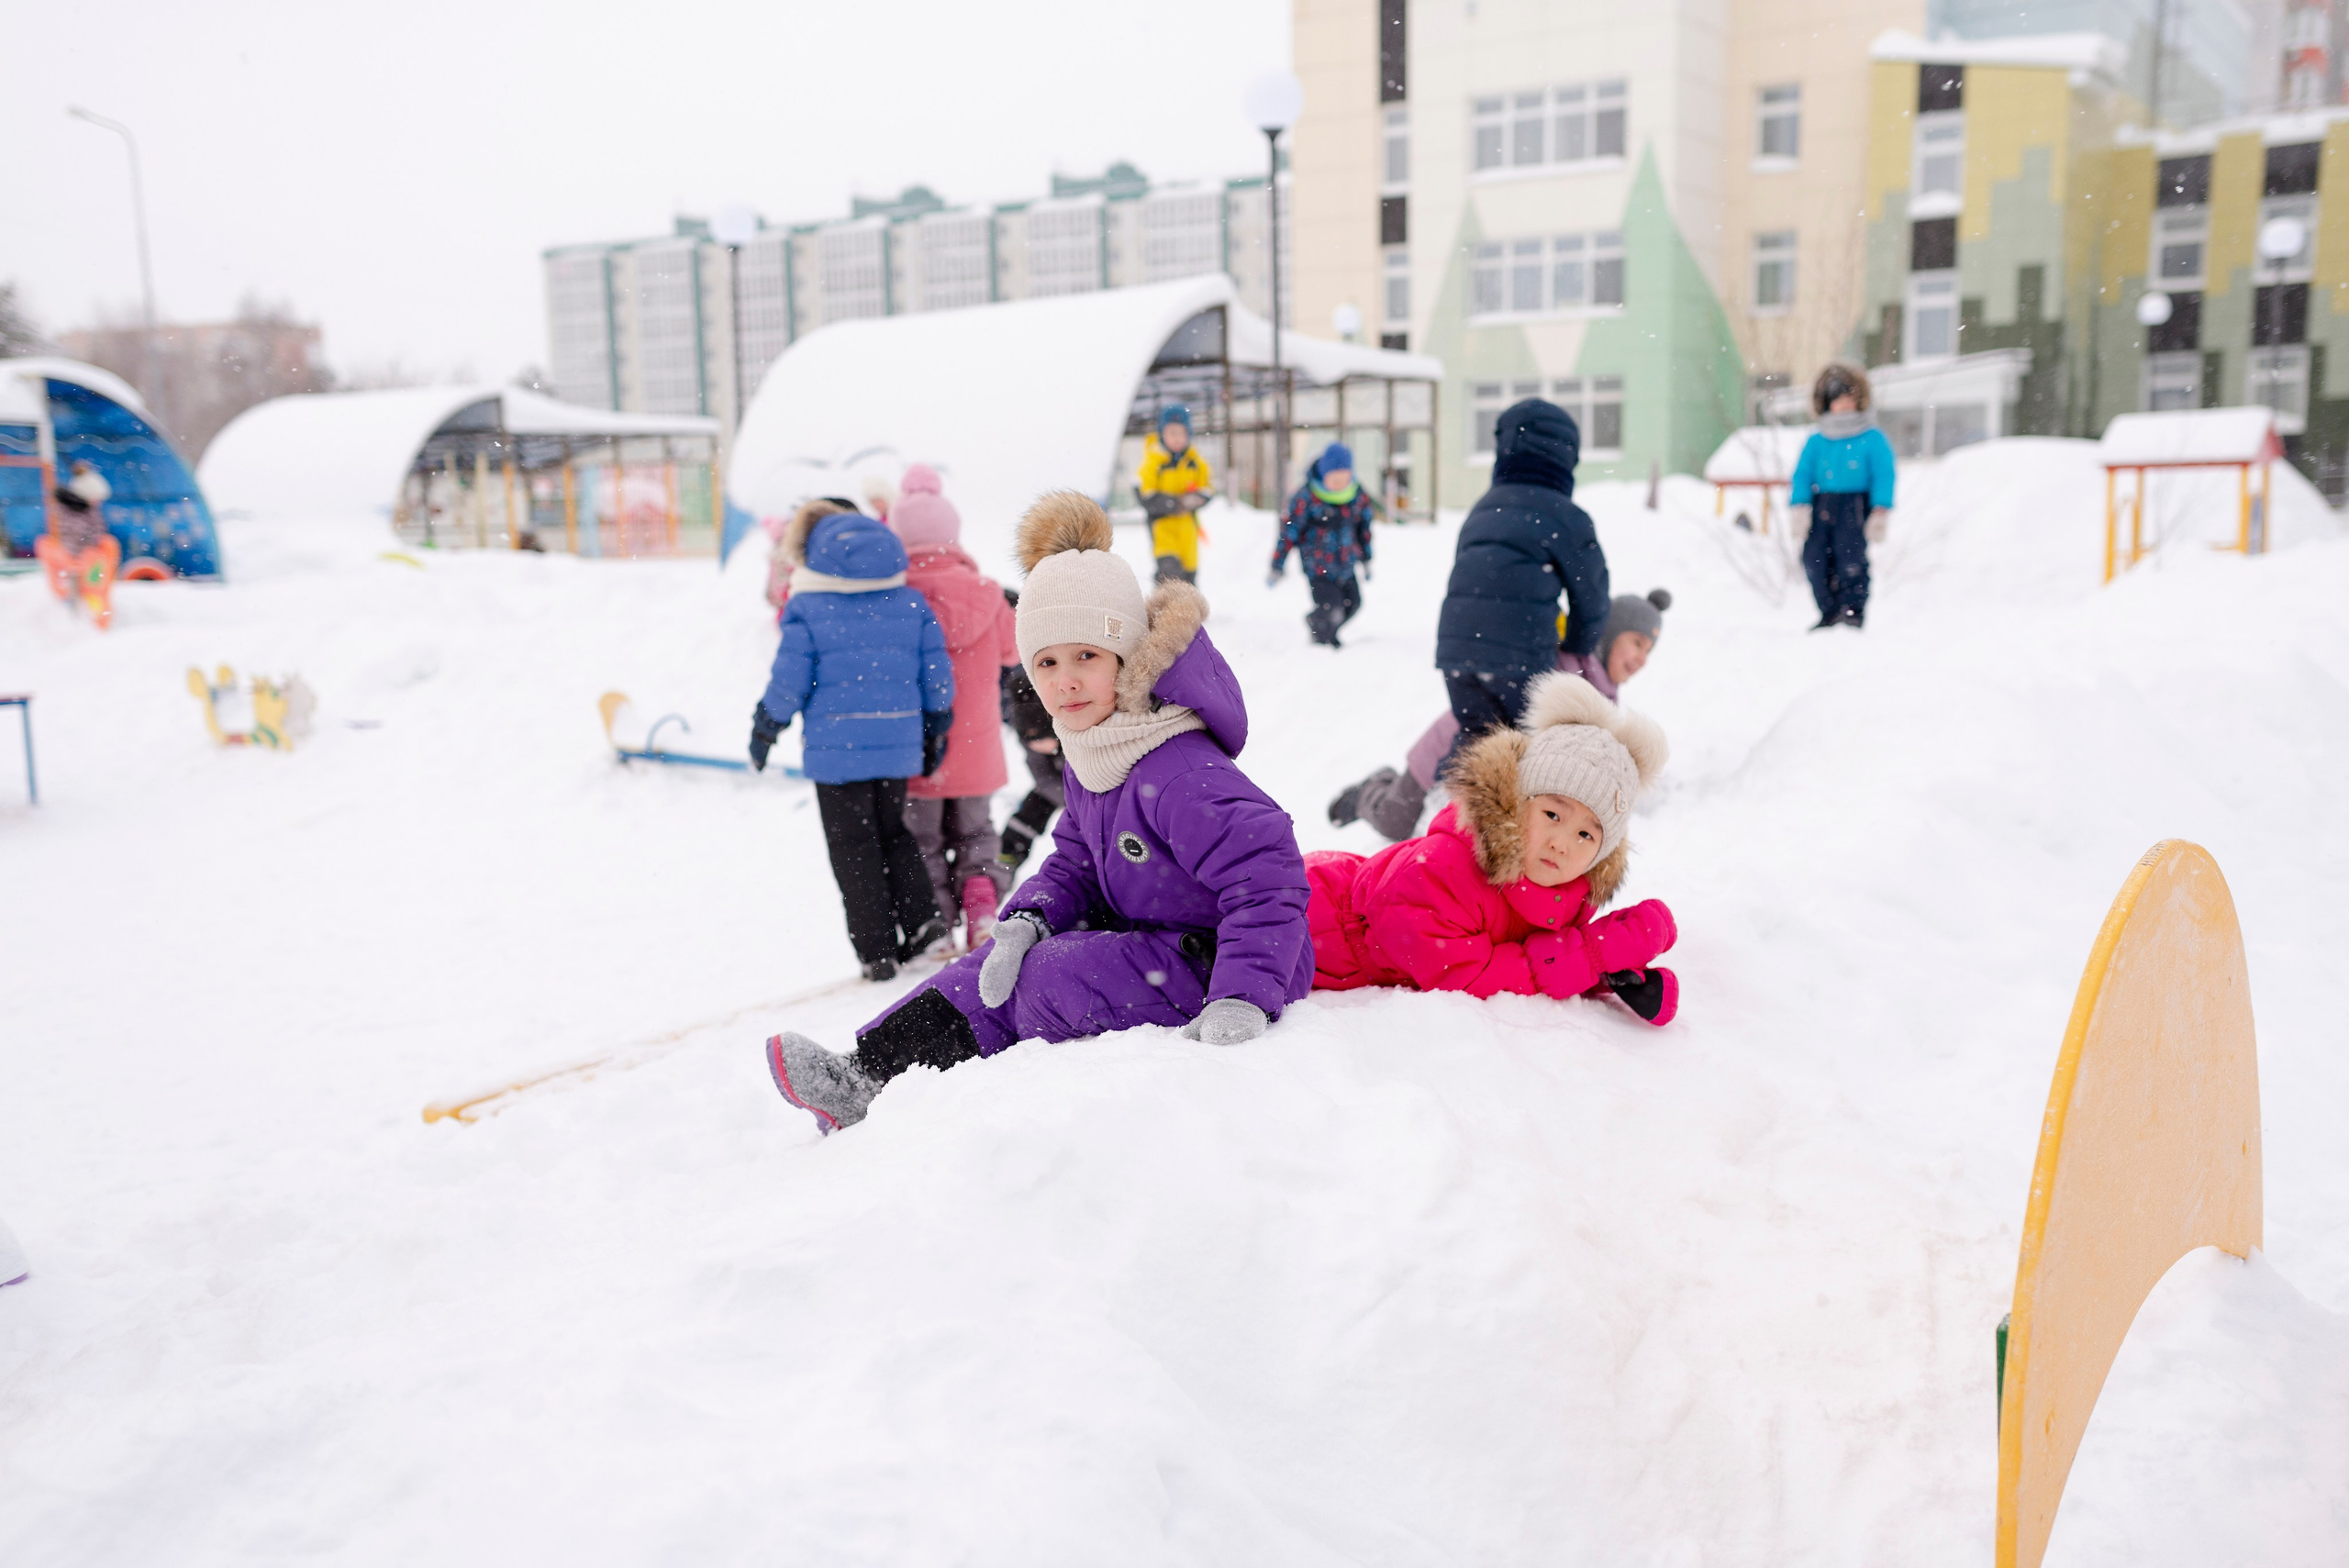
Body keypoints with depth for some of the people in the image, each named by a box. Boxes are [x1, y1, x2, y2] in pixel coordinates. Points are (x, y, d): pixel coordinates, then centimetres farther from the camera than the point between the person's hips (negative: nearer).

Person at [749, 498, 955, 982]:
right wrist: (936, 731, 16)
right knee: (891, 831, 21)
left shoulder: (806, 609, -6)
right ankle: (920, 916, 5)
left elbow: (789, 682, -6)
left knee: (853, 847, 6)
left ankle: (877, 951, 6)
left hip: (837, 747, -4)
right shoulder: (910, 602, 4)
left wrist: (764, 732, 9)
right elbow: (936, 673, 6)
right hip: (899, 744, 4)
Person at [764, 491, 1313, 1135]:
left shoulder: (1180, 773, -27)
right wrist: (1029, 919, -12)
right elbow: (1076, 863, 9)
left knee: (1052, 976, -21)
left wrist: (1242, 1001, -39)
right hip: (1152, 945, 9)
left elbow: (1267, 874, -32)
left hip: (1214, 961, -9)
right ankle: (865, 1072, -5)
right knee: (1013, 960, -4)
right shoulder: (1089, 757, 3)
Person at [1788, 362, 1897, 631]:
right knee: (1814, 558, -2)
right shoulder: (1816, 442, 12)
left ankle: (1854, 610, -8)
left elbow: (1884, 476, 2)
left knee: (1851, 557, -16)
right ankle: (1829, 613, 10)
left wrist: (1880, 512, -8)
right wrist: (1800, 507, -5)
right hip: (1821, 506, 3)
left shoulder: (1872, 439, 5)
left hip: (1854, 506, -3)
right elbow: (1802, 474, 9)